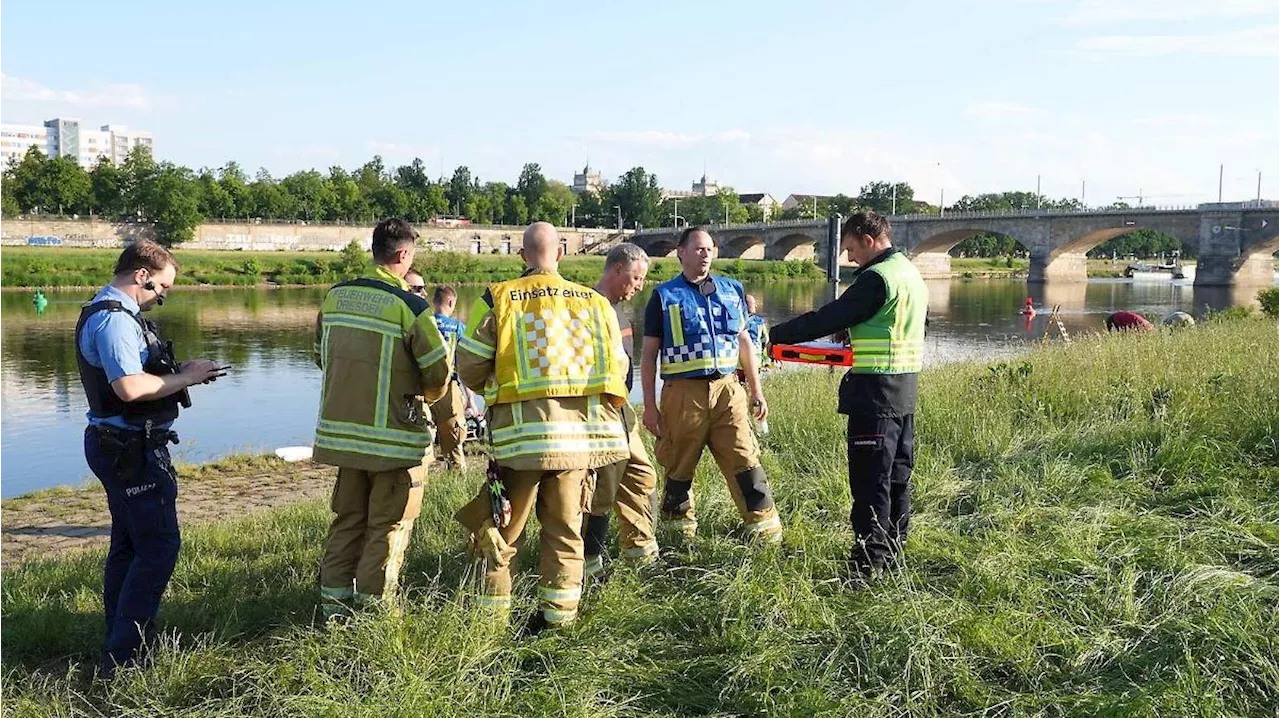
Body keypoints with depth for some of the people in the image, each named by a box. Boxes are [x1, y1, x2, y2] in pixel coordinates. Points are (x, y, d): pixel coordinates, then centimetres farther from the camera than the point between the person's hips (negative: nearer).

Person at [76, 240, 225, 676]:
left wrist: (181, 374, 8)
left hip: (116, 445, 11)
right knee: (159, 545, -8)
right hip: (131, 449, -11)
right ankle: (123, 654, -6)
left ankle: (122, 638, 29)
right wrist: (183, 378, -17)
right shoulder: (115, 320, -19)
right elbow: (129, 387, -30)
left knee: (129, 544, 18)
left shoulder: (111, 314, 15)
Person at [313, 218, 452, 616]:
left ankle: (334, 597, 23)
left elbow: (321, 355, 14)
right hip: (394, 437, -5)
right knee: (389, 524, 8)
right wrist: (426, 394, 11)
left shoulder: (335, 296, 2)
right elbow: (439, 370, -11)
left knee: (348, 518, 19)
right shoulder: (410, 307, -16)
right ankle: (371, 604, 12)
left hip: (342, 429, 6)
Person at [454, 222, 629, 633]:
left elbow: (469, 367, 0)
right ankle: (559, 614, 16)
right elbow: (617, 369, 9)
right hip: (579, 429, 3)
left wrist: (491, 390, 21)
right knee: (565, 528, 14)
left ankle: (492, 615, 14)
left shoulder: (498, 300, -3)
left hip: (521, 429, -2)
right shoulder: (595, 303, 6)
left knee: (503, 527, 9)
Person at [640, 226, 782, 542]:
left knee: (745, 459, -4)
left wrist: (757, 391, 16)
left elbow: (744, 341, 20)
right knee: (679, 467, 7)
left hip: (727, 388, 2)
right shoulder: (665, 296, 3)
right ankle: (680, 534, 21)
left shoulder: (732, 290, 13)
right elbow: (649, 354, 3)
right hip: (683, 393, -2)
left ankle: (765, 527, 4)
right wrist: (650, 406, -2)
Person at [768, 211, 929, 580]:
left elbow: (828, 318, -16)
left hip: (875, 391, -10)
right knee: (898, 475, 15)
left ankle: (869, 560, -2)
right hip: (906, 390, 10)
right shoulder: (913, 275, 14)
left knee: (870, 479, -5)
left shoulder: (876, 278, -16)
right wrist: (861, 341, 20)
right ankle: (892, 549, 25)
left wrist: (775, 335, -9)